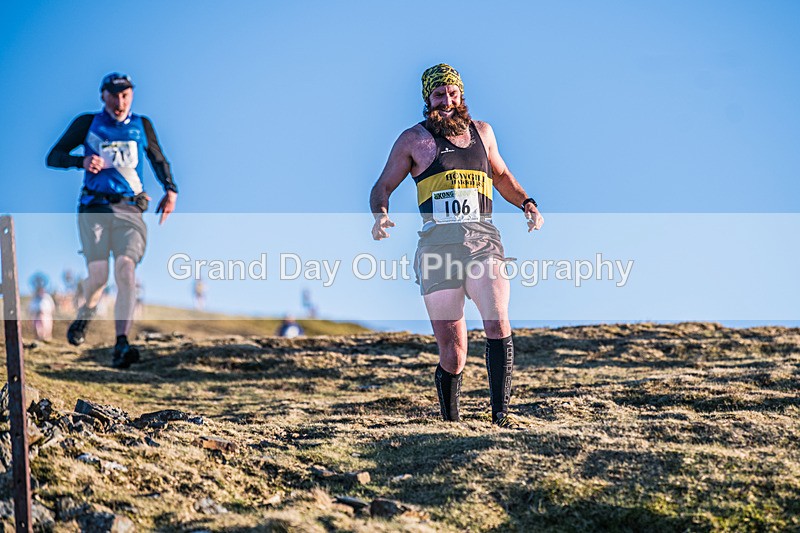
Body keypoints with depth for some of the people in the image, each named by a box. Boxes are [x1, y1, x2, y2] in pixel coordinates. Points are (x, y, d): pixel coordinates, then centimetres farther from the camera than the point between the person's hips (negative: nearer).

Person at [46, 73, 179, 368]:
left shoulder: (142, 125, 16)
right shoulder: (87, 124, 10)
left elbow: (158, 159, 29)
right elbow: (53, 157, 9)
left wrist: (170, 190, 11)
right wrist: (82, 161, -11)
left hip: (129, 211, 1)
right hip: (94, 208, -1)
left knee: (126, 268, -23)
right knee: (98, 274, -16)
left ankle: (121, 345, -28)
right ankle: (86, 311, 20)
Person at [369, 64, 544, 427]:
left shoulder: (482, 132, 19)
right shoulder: (414, 139, 11)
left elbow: (501, 176, 35)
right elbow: (382, 187, 14)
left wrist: (527, 203, 17)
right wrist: (380, 215, -8)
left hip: (482, 238, 2)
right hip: (438, 244, -1)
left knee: (498, 324, -23)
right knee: (452, 354, -4)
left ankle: (501, 413, -21)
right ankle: (451, 422, 16)